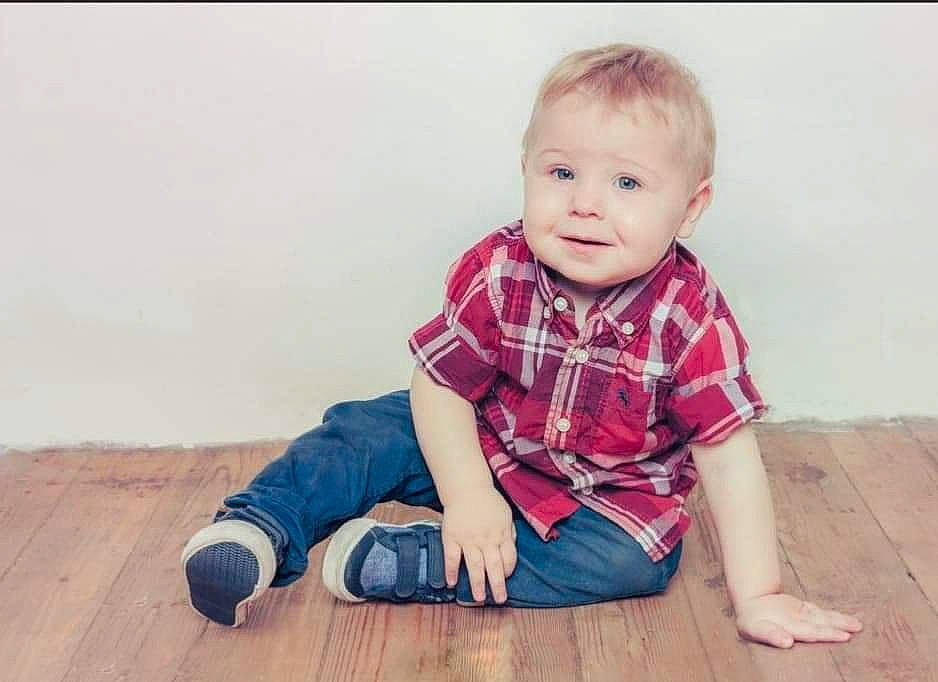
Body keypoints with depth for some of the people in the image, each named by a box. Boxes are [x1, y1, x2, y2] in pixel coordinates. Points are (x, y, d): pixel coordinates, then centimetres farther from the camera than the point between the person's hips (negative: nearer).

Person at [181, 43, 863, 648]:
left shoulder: (691, 317, -27)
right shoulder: (495, 272, -22)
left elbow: (729, 457, -23)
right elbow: (442, 385, -13)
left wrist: (759, 596, -24)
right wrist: (467, 495, -23)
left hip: (610, 496, -1)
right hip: (485, 452, 2)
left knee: (634, 558, -29)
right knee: (372, 428, -14)